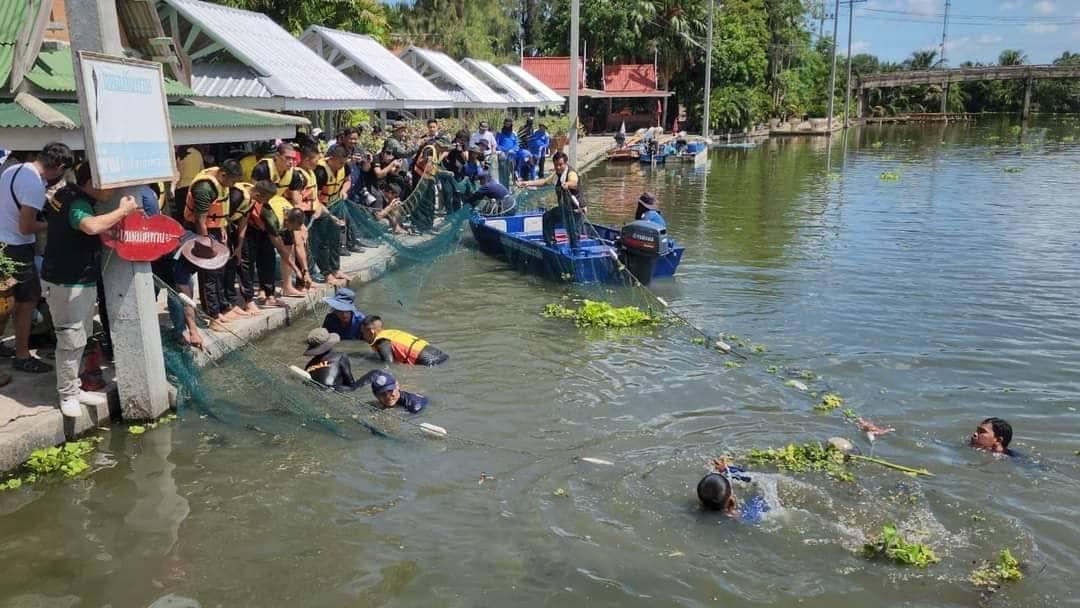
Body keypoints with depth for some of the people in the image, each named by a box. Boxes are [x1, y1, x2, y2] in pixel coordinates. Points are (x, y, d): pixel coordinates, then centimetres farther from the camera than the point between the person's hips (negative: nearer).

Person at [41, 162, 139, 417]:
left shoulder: (76, 198, 12)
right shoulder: (76, 204, -20)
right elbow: (92, 226, -43)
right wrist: (122, 210, -30)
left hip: (81, 281, 11)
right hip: (67, 283, -11)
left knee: (79, 339, 16)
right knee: (71, 340, -3)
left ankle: (74, 388, 26)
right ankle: (67, 395, 8)